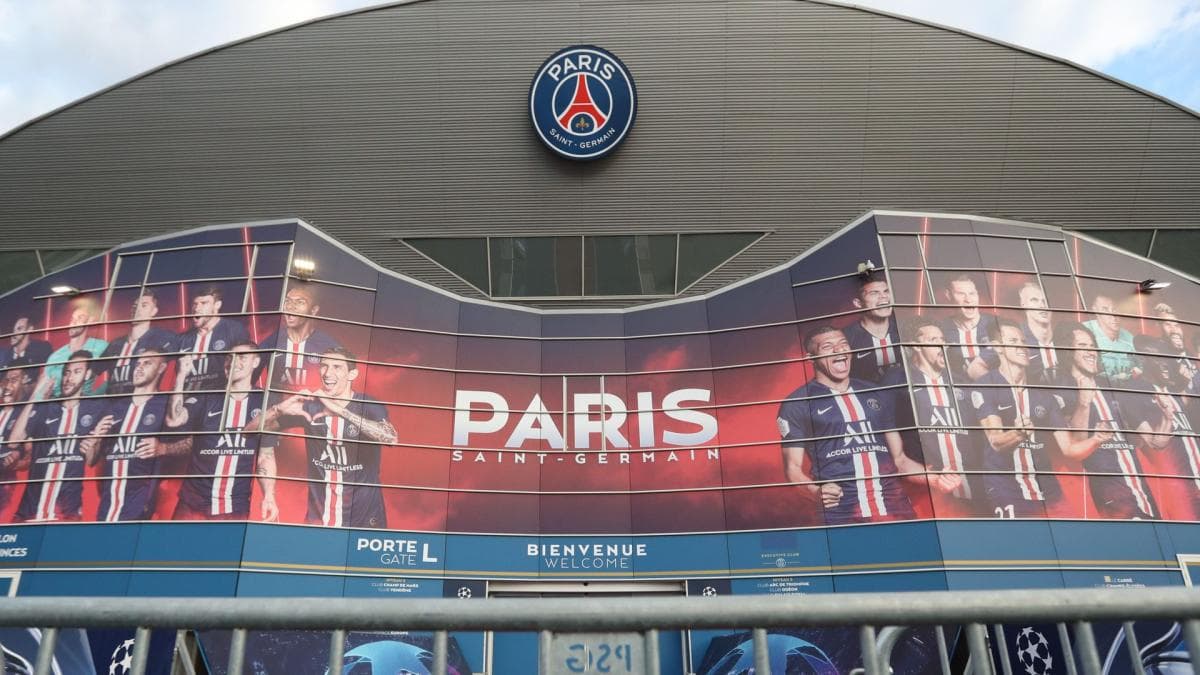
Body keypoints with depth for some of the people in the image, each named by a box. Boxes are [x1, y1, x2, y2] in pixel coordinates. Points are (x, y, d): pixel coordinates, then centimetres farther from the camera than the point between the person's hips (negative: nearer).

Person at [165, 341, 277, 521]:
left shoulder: (262, 404, 3)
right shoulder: (206, 398, 4)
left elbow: (266, 455, 2)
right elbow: (174, 420, -14)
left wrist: (269, 497, -10)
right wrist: (181, 374, -15)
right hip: (192, 504, 0)